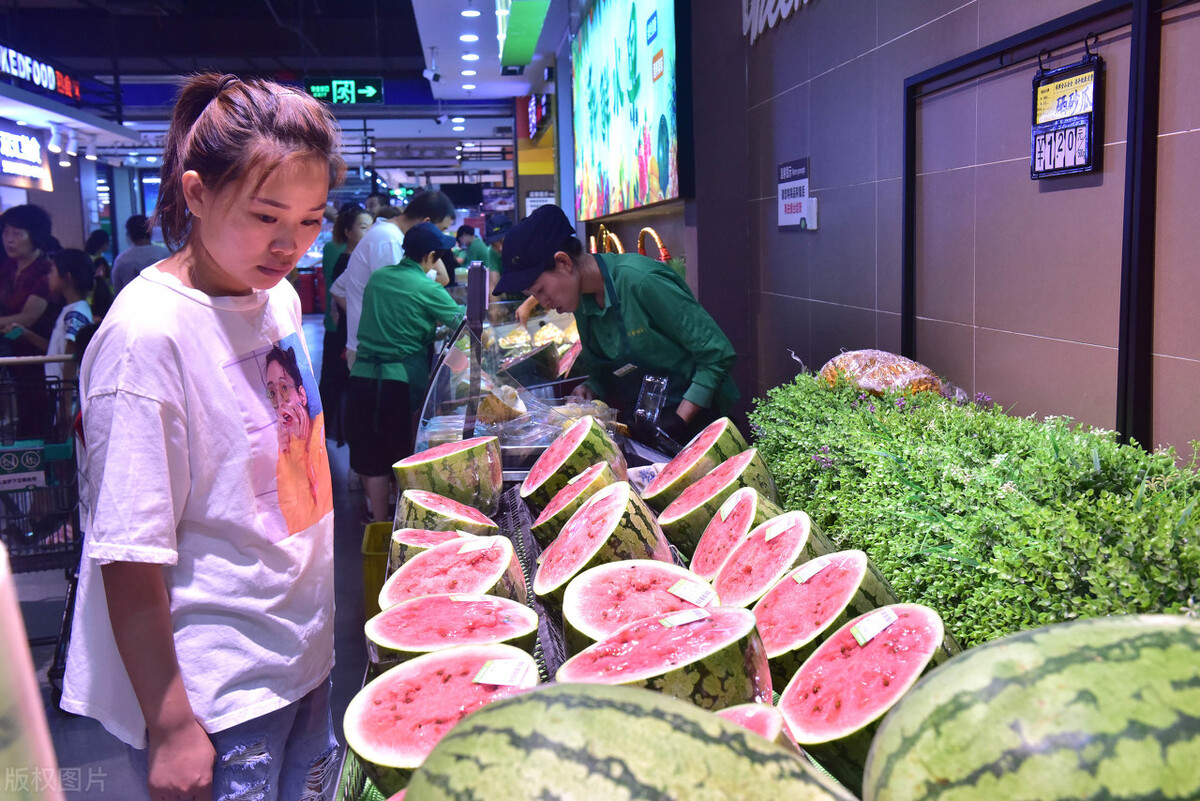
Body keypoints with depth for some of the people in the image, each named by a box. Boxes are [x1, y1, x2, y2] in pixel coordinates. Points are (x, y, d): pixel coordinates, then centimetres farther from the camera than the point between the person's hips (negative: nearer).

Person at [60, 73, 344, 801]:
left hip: (301, 658, 8)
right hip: (214, 697, -7)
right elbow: (129, 556, -19)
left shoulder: (280, 299, 2)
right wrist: (171, 728, -15)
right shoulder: (148, 335, -22)